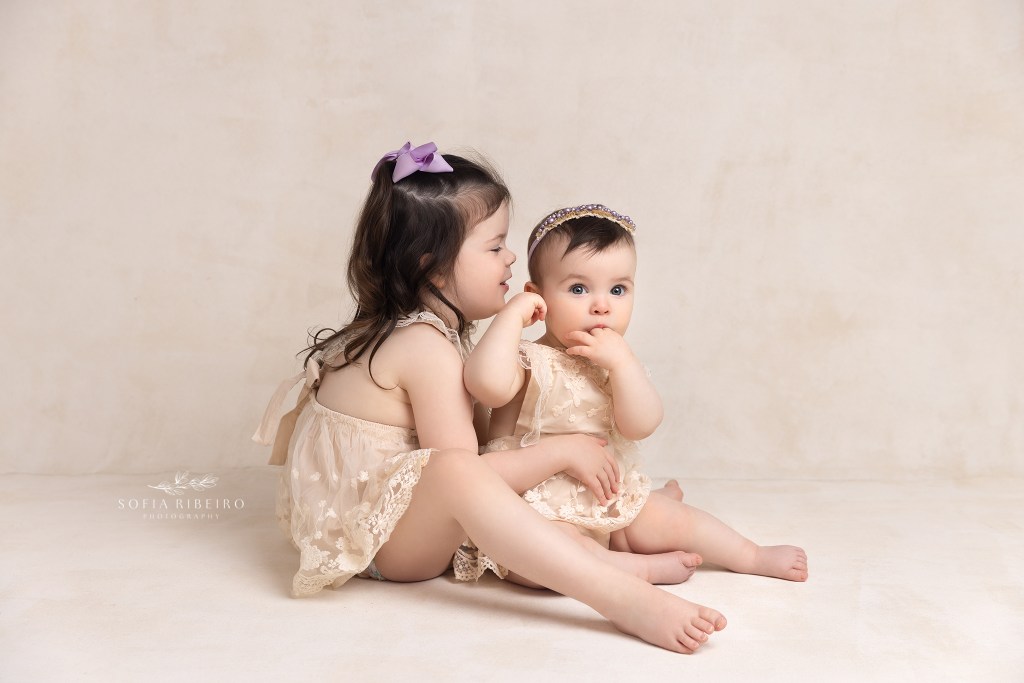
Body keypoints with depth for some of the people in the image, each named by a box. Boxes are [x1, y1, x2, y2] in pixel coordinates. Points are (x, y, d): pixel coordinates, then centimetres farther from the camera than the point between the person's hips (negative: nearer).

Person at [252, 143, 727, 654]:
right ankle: (627, 601, -51)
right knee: (457, 470, -38)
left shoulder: (389, 332, 9)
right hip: (373, 543, -12)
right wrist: (564, 450, -17)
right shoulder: (429, 348, -22)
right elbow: (455, 469, -27)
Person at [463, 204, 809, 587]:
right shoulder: (531, 362, -17)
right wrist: (513, 314, -31)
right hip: (540, 515, -6)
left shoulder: (617, 362, 3)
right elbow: (488, 382, -41)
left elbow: (641, 426, -12)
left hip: (613, 508, 6)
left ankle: (754, 558, 38)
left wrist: (621, 362, -24)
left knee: (676, 520, 12)